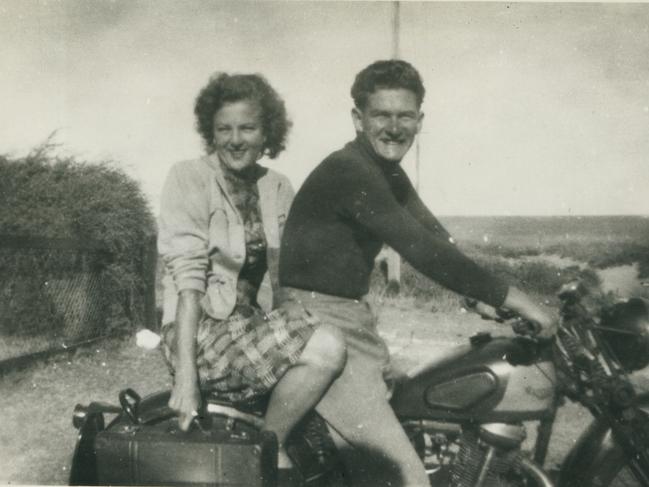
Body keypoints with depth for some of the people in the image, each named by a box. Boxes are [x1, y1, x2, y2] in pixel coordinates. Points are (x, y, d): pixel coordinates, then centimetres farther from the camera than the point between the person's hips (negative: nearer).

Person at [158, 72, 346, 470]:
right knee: (328, 347, -25)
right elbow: (188, 277, -16)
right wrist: (185, 377, -22)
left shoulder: (278, 187, 10)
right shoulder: (190, 177, -6)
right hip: (201, 330, -6)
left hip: (251, 324, 6)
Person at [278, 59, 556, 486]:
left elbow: (438, 238, 11)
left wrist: (490, 296, 1)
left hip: (356, 319, 10)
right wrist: (511, 297, -24)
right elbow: (422, 251, -27)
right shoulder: (347, 171, -20)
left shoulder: (389, 174, 12)